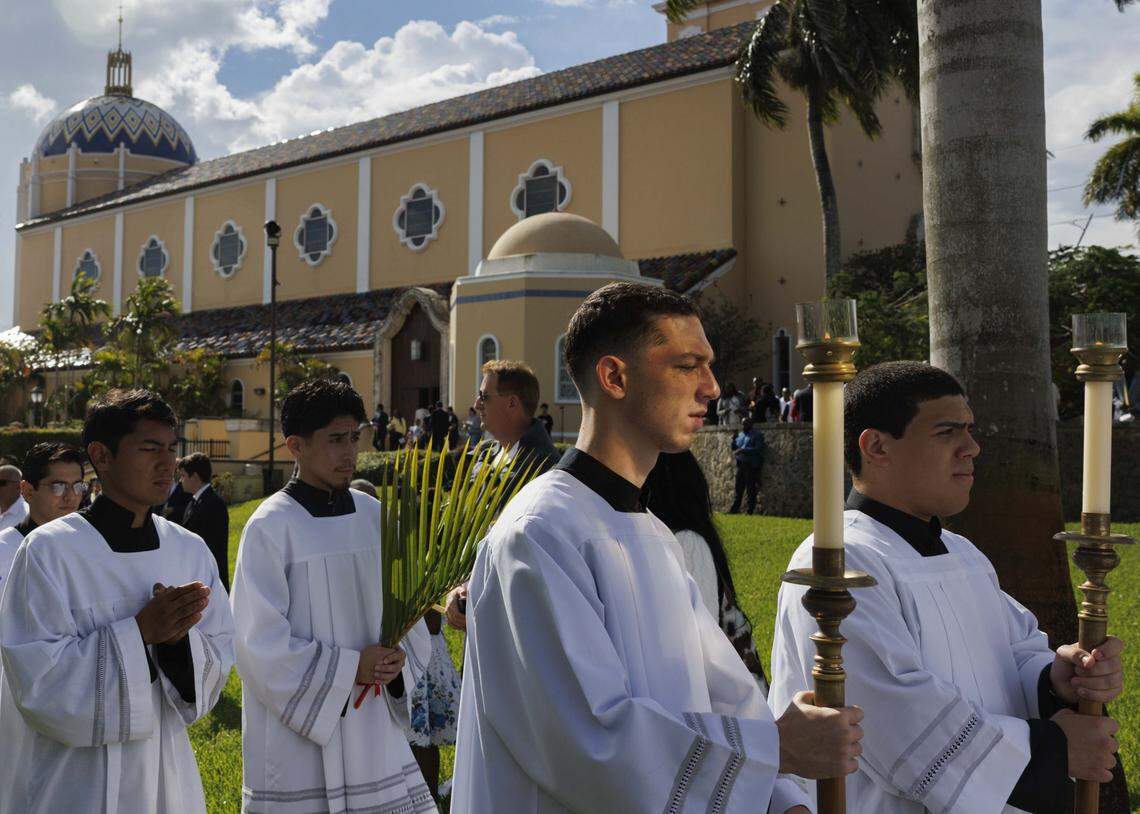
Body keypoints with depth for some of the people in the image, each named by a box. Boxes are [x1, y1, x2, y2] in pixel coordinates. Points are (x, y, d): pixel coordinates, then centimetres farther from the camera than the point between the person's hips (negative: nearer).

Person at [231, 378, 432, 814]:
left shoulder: (373, 515, 3)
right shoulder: (269, 527, -11)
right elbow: (260, 641, -13)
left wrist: (399, 658, -11)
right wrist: (350, 668, -16)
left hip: (373, 728, 5)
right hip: (297, 730, -4)